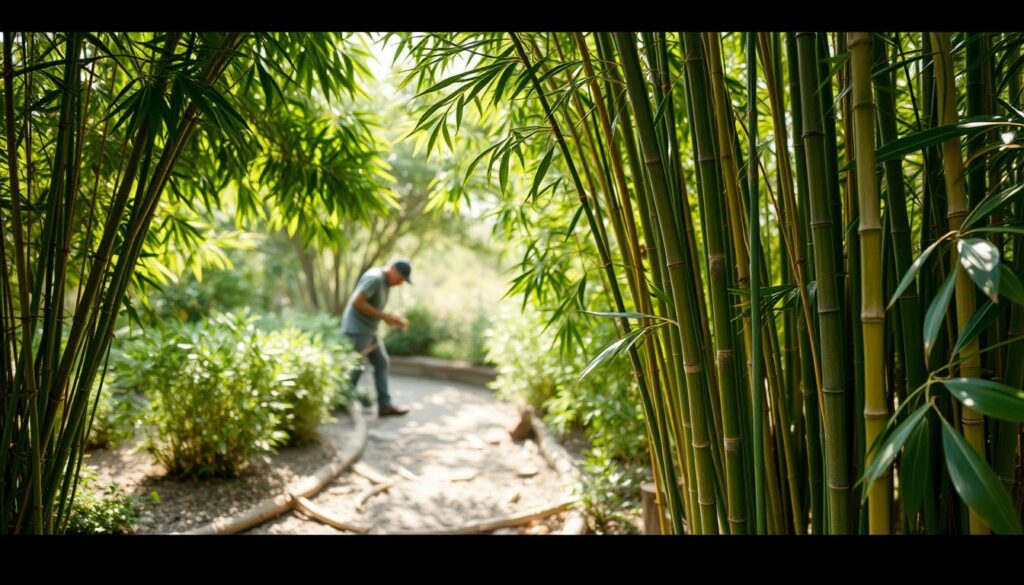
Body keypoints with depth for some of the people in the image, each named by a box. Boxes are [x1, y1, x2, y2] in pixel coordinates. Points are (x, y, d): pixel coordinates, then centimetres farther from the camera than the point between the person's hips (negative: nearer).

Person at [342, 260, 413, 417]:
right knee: (356, 368, -2)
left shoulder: (386, 282, 11)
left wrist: (394, 319, 3)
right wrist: (383, 316, -22)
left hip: (369, 330, 10)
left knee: (382, 363, 8)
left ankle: (384, 405, 11)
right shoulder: (374, 278, -19)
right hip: (357, 329, -10)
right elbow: (357, 302, -25)